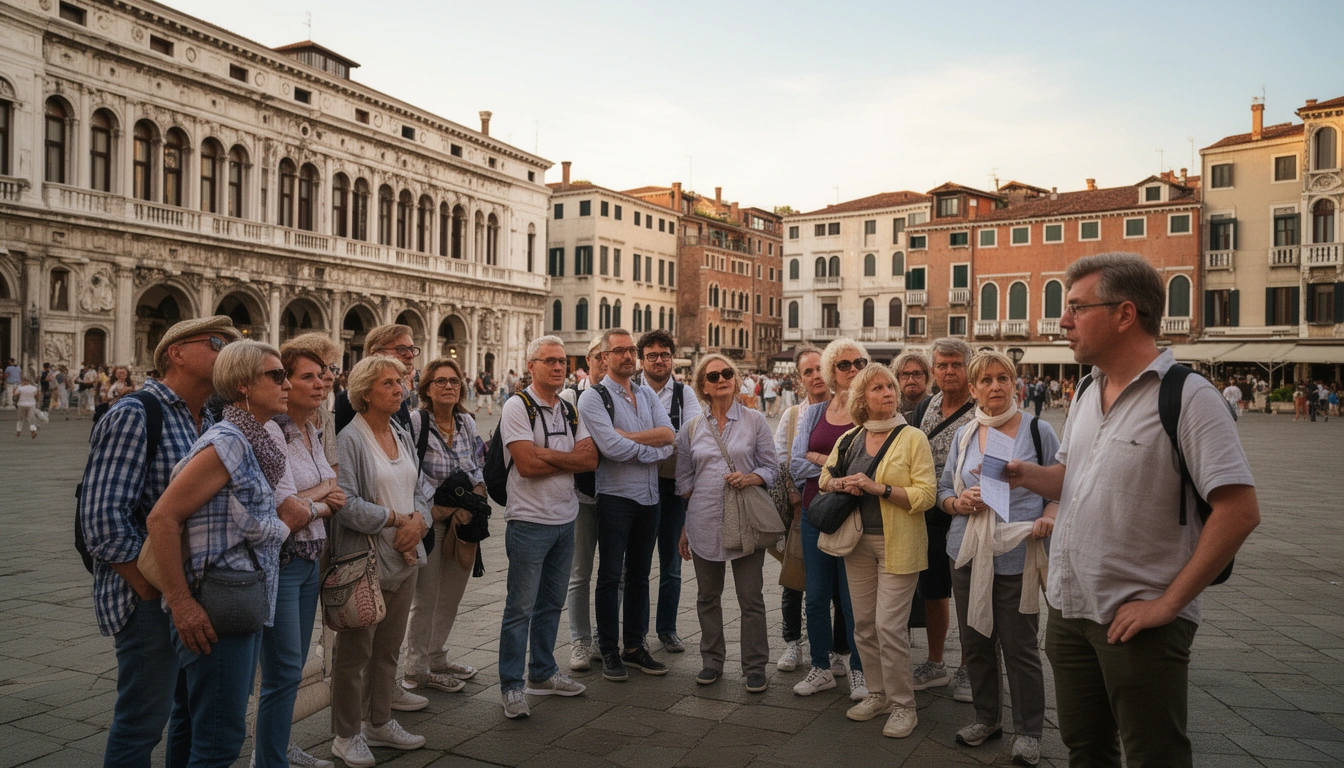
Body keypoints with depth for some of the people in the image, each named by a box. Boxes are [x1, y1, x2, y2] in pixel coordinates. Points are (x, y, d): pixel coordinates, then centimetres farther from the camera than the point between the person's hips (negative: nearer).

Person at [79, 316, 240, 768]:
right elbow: (102, 522, -21)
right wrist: (157, 594, -17)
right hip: (150, 599, -8)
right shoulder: (133, 416, -14)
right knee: (143, 722, 3)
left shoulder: (208, 422, 10)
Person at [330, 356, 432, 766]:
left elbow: (418, 489, 13)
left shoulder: (402, 436, 10)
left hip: (405, 556, 7)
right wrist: (396, 519, -16)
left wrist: (418, 521, -7)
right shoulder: (350, 439, -13)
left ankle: (379, 722, 31)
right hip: (365, 559, -7)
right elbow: (345, 502, -21)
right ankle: (347, 734, 20)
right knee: (355, 652, 6)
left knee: (389, 648, 17)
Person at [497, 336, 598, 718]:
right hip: (529, 521, -7)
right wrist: (570, 458, -8)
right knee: (520, 608, 0)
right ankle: (511, 686, 10)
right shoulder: (517, 406, -9)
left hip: (565, 519, 7)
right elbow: (527, 464, -20)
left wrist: (545, 453, -14)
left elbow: (590, 460, -2)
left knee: (551, 603, 16)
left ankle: (543, 673, 29)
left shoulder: (570, 410, 11)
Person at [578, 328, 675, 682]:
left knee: (639, 576, 14)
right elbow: (612, 448, -20)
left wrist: (627, 435, -16)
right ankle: (609, 652, 14)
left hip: (649, 497, 6)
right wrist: (653, 449, -7)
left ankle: (634, 646, 25)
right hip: (615, 496, -6)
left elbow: (669, 435, -4)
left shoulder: (647, 394, 11)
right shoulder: (593, 397, -7)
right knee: (610, 577, 3)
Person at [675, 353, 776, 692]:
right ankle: (712, 661, 26)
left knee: (751, 598, 1)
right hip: (704, 522, 2)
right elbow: (684, 481, 11)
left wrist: (751, 478, -17)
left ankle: (755, 668, 13)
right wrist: (683, 527, 9)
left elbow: (771, 467, 4)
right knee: (708, 597, 11)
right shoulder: (691, 428, 7)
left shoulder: (755, 420, 2)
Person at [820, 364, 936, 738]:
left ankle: (902, 705, 10)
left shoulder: (912, 438, -6)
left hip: (897, 544, -5)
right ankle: (877, 694, 28)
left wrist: (878, 487, -20)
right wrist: (842, 484, -4)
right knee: (864, 624, 11)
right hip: (858, 542, 5)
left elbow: (926, 494, -13)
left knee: (890, 626, -6)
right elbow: (824, 479, 19)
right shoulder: (849, 439, 8)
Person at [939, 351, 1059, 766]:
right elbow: (944, 488, 14)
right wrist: (958, 502, -8)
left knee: (1020, 647, 2)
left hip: (1017, 557, -4)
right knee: (975, 640, 12)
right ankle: (986, 718, 31)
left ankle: (1028, 731, 20)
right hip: (968, 555, 4)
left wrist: (1048, 517, -17)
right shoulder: (963, 436, 9)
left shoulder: (1038, 430, -2)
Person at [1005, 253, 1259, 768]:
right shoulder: (1087, 394, 9)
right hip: (1068, 610, 7)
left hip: (1138, 621, -7)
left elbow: (1239, 512, -21)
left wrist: (1168, 604, -19)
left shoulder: (1187, 397, -16)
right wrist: (1029, 477, -3)